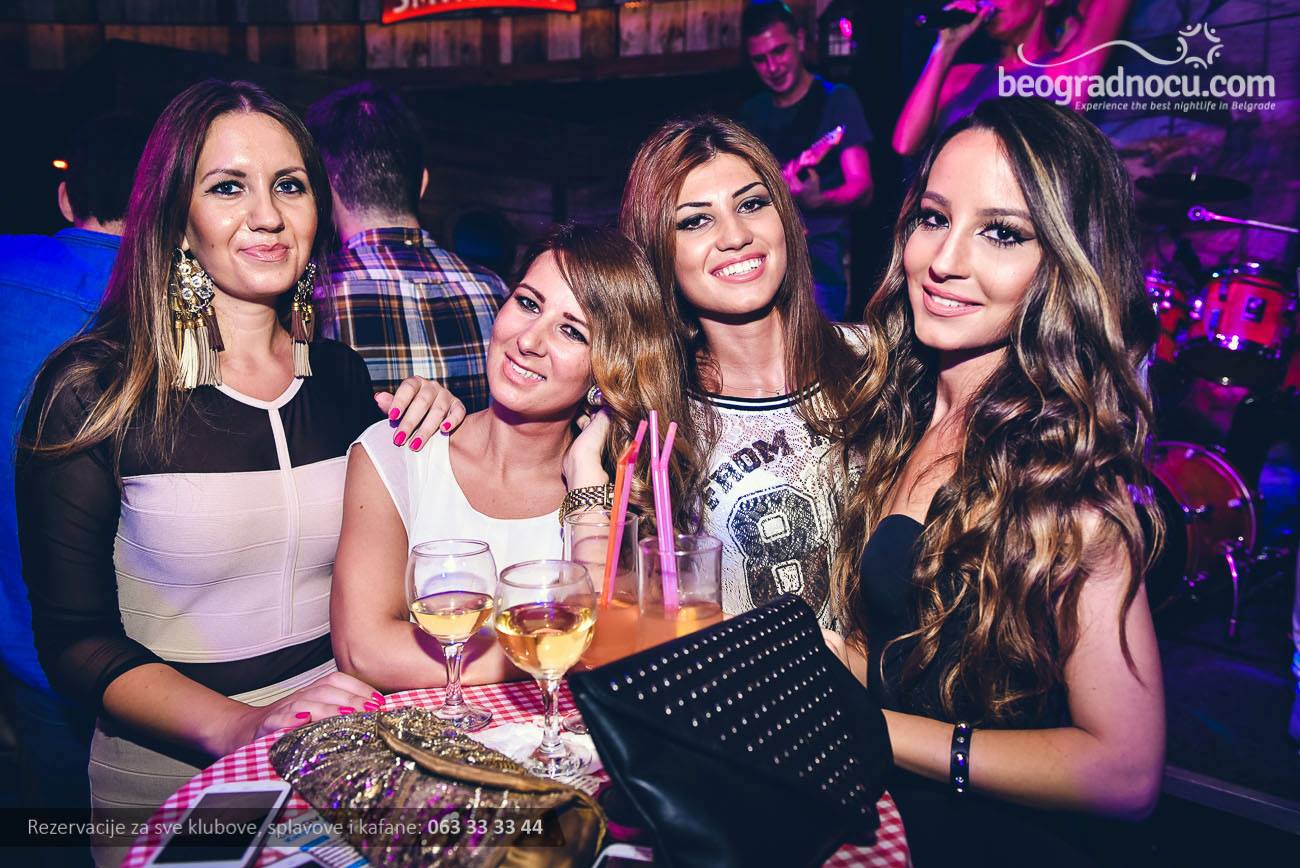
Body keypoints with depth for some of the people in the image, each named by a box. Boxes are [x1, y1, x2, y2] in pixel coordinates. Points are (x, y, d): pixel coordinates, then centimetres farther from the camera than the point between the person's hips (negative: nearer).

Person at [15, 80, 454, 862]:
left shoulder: (342, 375, 4)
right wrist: (239, 727, -22)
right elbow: (74, 639, -8)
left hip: (343, 742, 2)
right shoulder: (93, 388, -8)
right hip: (168, 772, -1)